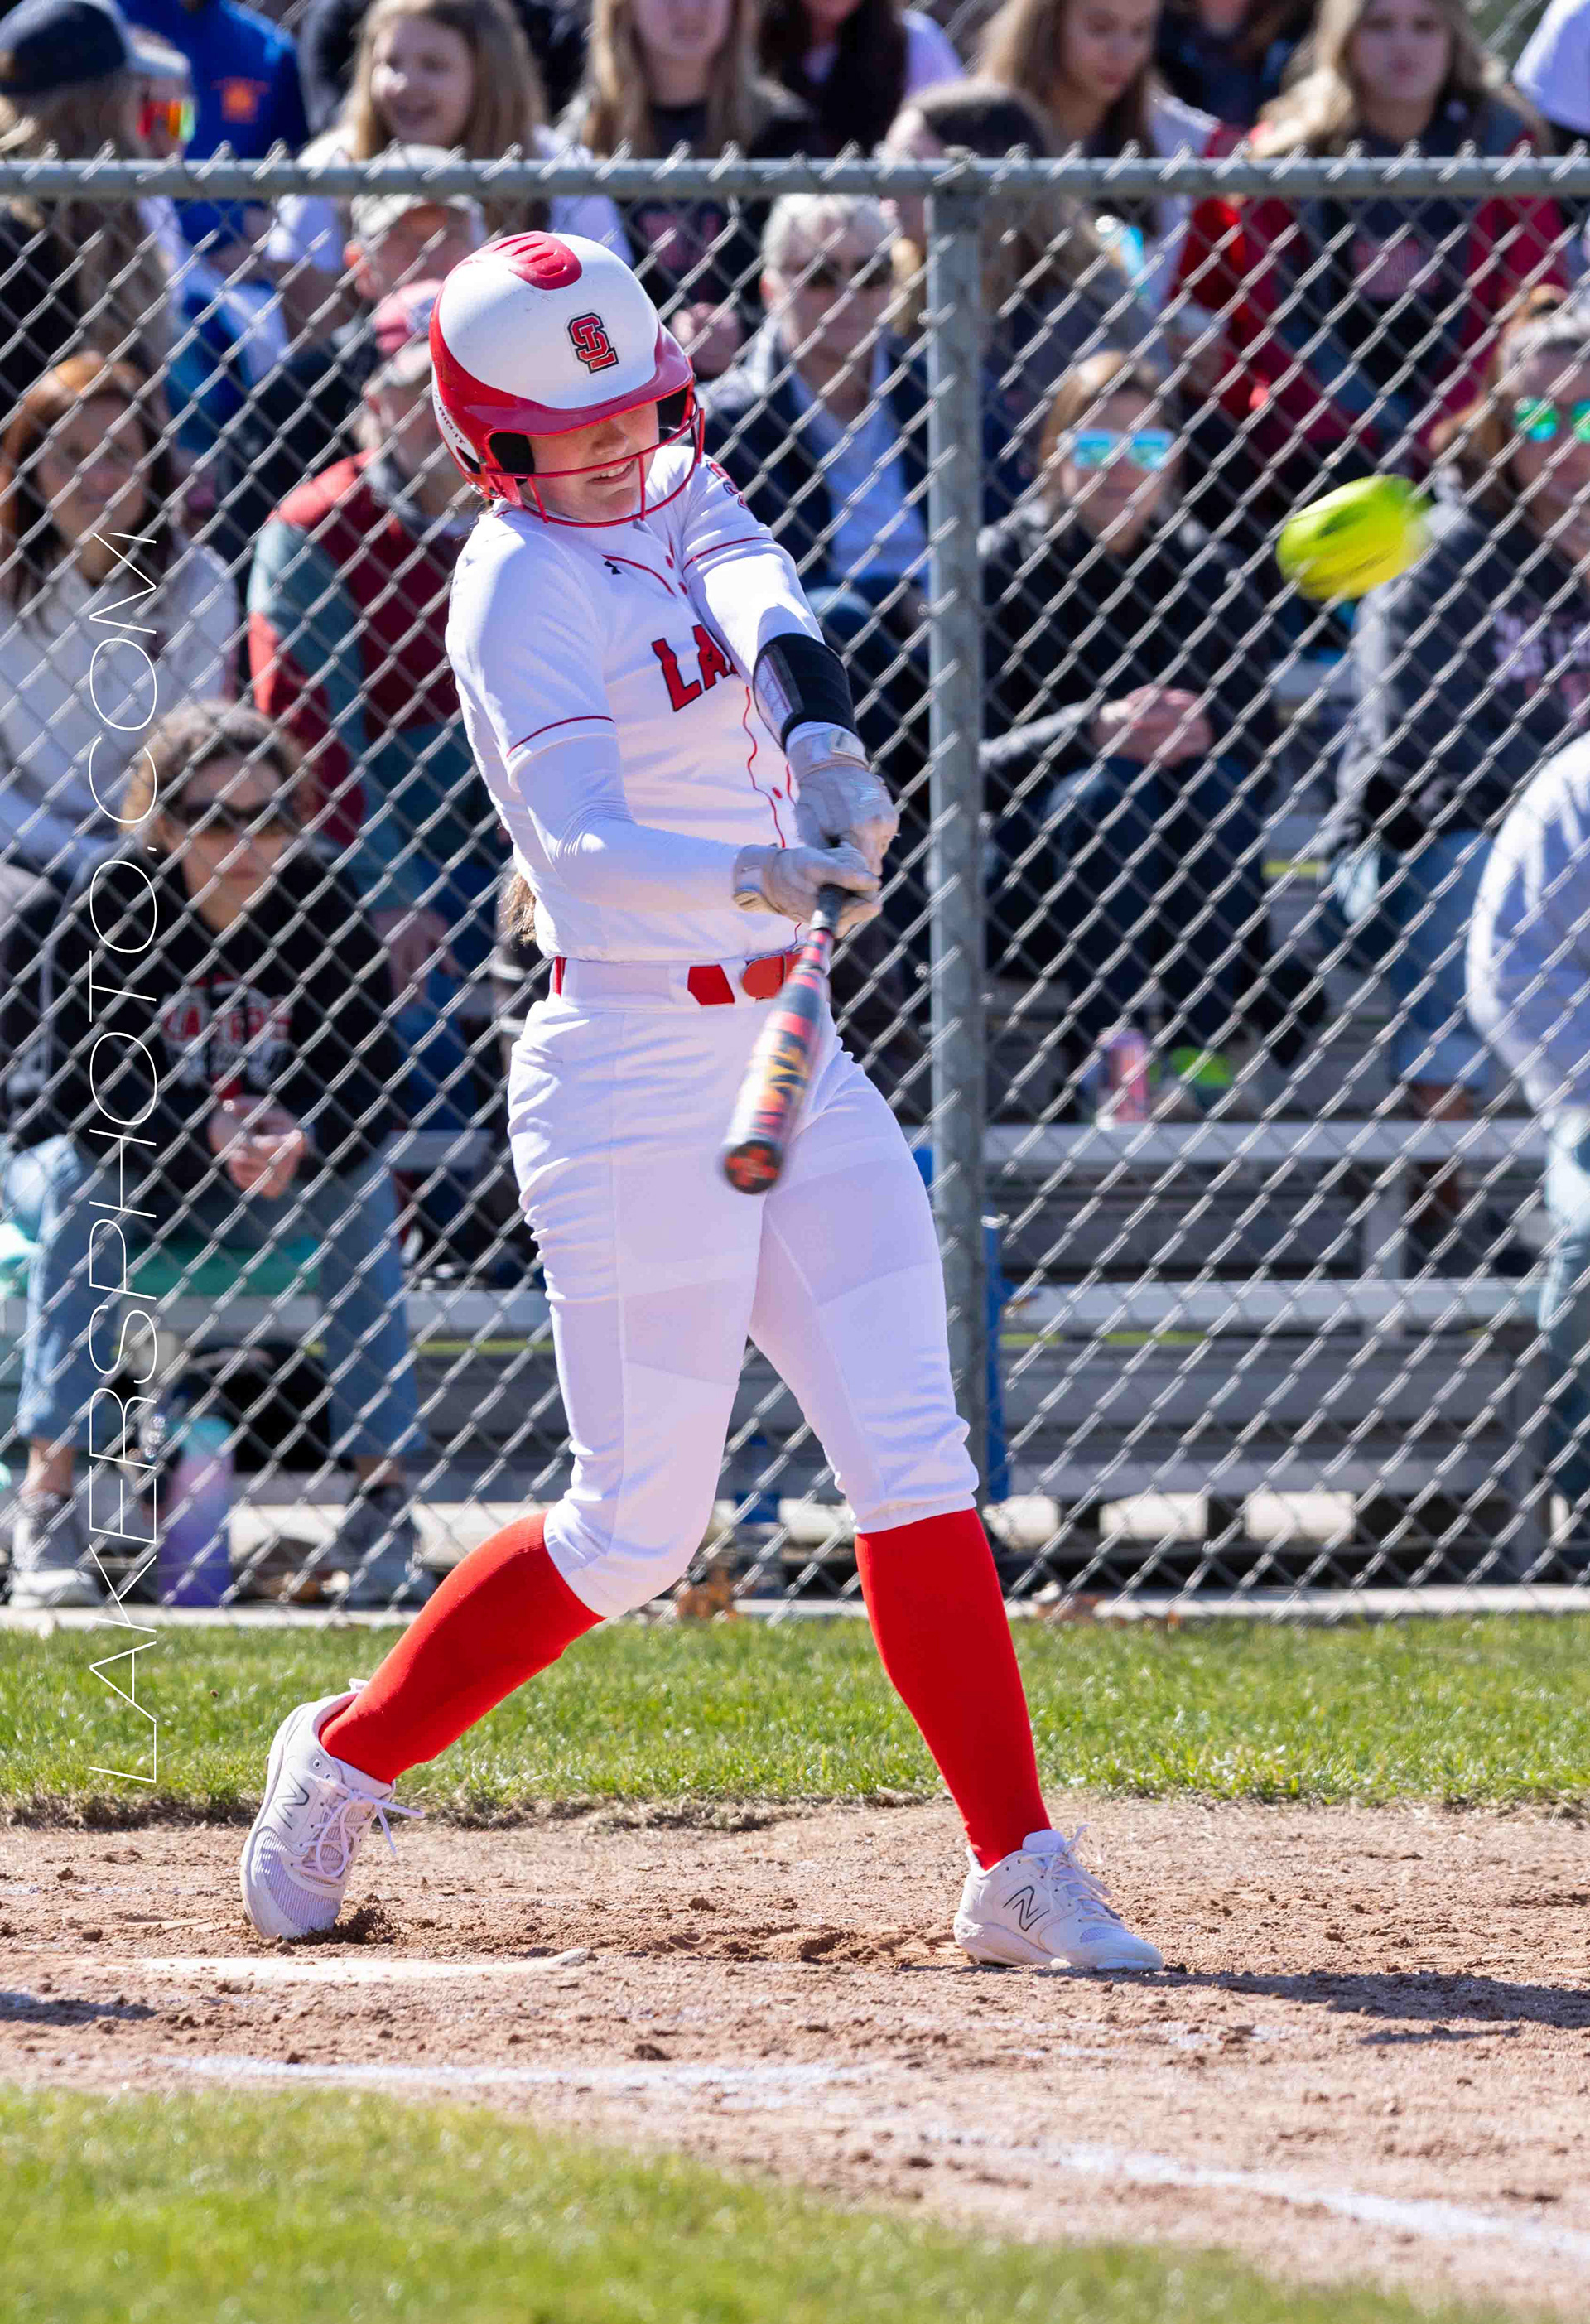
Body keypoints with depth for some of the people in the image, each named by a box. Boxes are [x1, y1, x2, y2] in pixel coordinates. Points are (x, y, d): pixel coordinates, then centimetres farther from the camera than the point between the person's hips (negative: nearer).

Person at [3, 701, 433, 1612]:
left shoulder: (320, 909, -12)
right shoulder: (111, 907, -19)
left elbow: (369, 1081, -17)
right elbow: (83, 1087, -27)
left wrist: (301, 1145, -39)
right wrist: (210, 1135, -41)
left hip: (246, 1187, 2)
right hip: (119, 1172, -2)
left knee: (364, 1183, -24)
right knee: (83, 1175, -34)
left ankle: (382, 1498, -23)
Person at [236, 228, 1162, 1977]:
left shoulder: (676, 502, 9)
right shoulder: (524, 593, -14)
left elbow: (757, 592, -13)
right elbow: (581, 852, -27)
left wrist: (816, 732, -34)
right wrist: (758, 878, -45)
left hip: (782, 1047, 7)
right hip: (637, 1075, -7)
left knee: (916, 1464, 0)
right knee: (636, 1527, -3)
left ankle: (1020, 1871, 1)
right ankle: (349, 1757, 18)